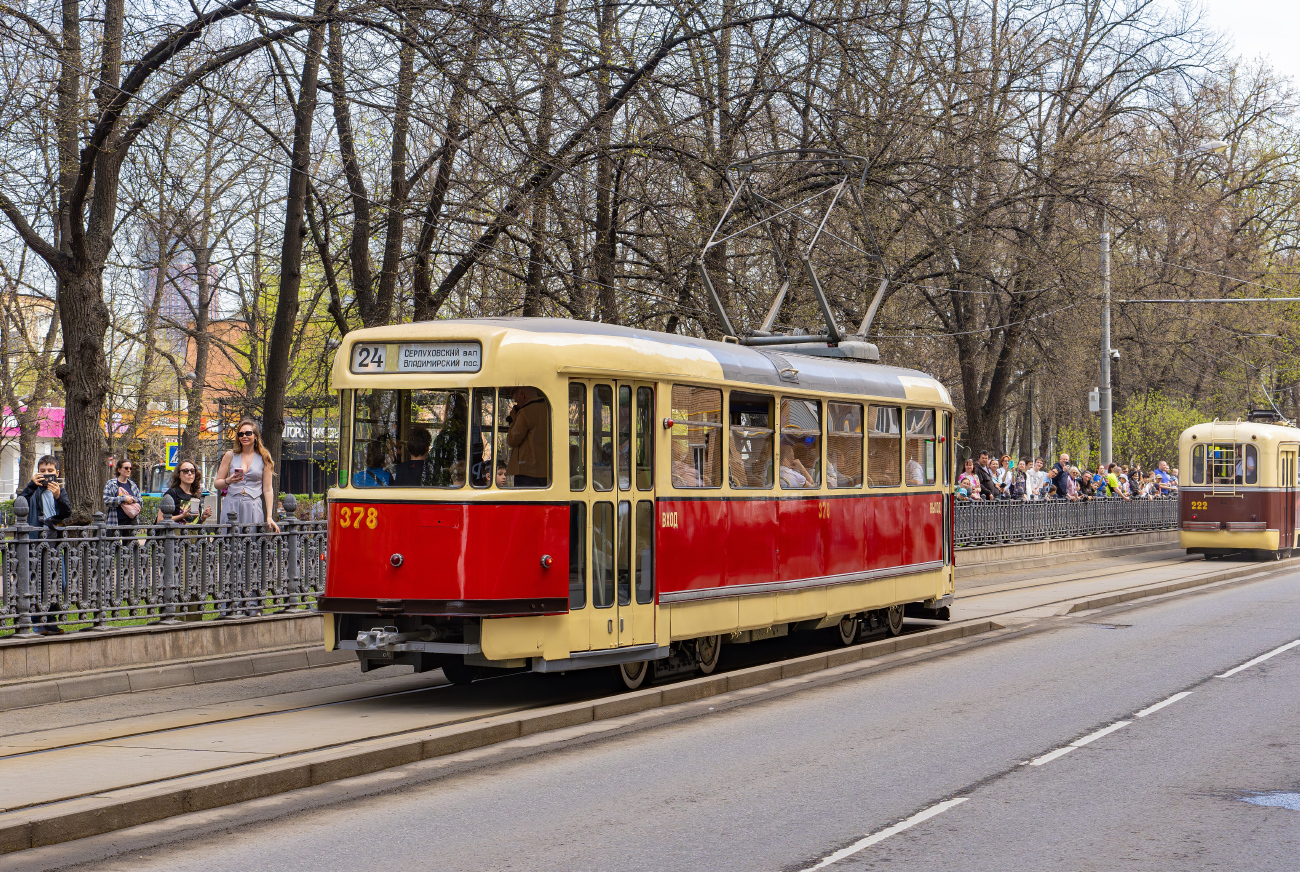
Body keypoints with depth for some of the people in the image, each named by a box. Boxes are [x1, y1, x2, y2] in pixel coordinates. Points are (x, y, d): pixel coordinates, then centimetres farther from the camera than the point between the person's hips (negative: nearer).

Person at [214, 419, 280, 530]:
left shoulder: (264, 458, 8)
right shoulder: (230, 455, 11)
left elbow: (268, 489, 6)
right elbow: (217, 484, 12)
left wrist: (269, 517, 0)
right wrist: (228, 481, -11)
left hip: (253, 508, -1)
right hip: (232, 506, 1)